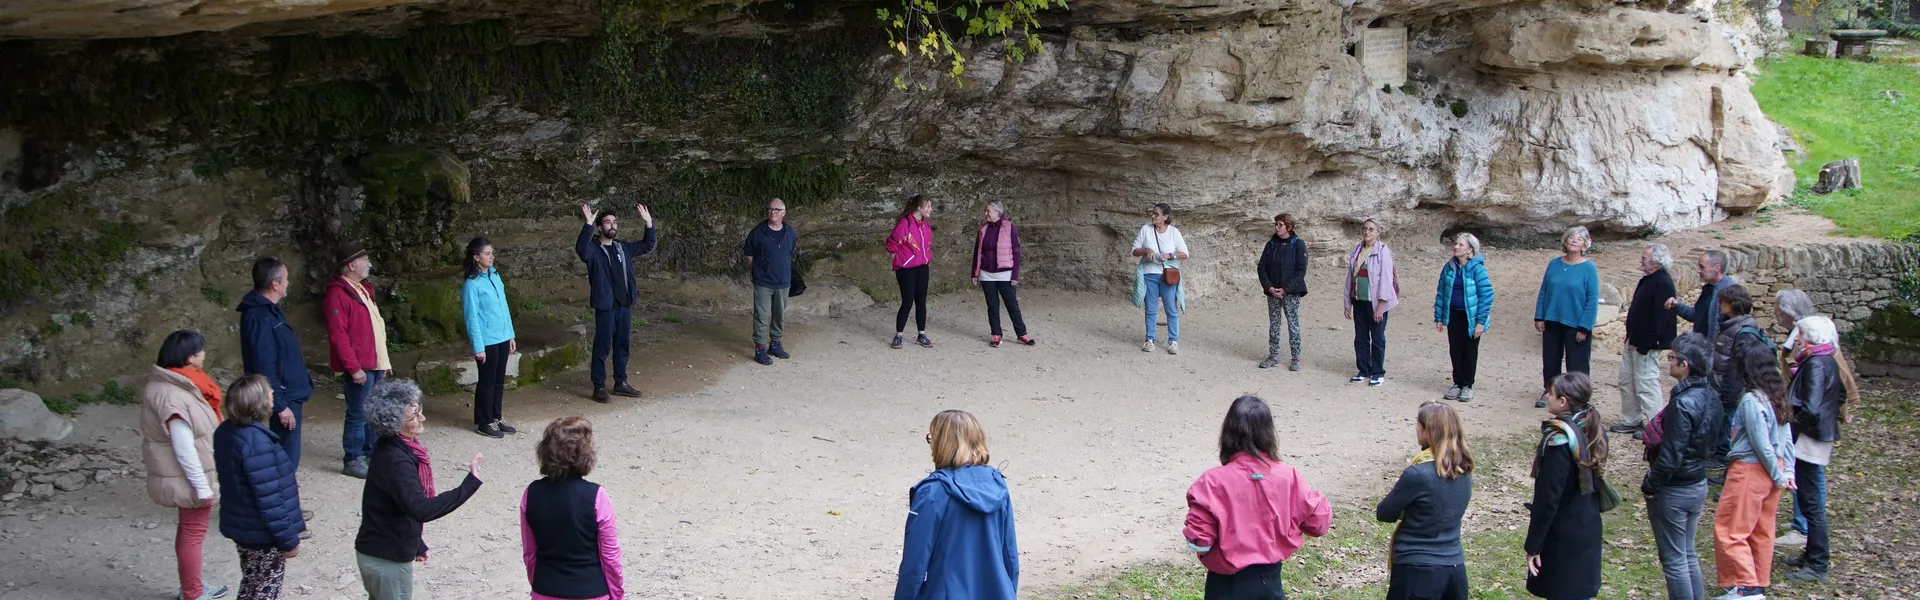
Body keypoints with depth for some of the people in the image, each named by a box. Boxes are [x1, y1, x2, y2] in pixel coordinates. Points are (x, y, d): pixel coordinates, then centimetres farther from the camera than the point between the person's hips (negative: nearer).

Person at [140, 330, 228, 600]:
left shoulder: (176, 384, 3)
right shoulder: (172, 396, -29)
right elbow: (184, 450, -26)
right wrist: (203, 487, -21)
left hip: (190, 475, 10)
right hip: (187, 477, -10)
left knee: (189, 529, 21)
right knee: (193, 532, 4)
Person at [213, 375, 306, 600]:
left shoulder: (226, 431, 0)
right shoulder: (257, 442, -29)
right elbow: (269, 498, -27)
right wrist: (288, 539, -18)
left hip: (241, 526, 9)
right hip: (263, 534, -9)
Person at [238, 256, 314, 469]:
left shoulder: (269, 310, 12)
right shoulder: (259, 316, -20)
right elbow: (264, 367, -24)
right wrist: (280, 405, -23)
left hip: (290, 395, 10)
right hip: (284, 397, -10)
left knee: (286, 455, 15)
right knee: (287, 458, -8)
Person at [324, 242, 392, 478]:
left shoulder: (362, 290, 16)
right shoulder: (338, 295, -15)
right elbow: (338, 335, -20)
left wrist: (383, 361, 20)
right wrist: (353, 368, -21)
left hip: (374, 365, 9)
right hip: (358, 369, -9)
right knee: (358, 414, -5)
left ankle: (370, 452, 26)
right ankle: (353, 460, 2)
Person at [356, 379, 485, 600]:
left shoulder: (392, 449, 2)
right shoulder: (395, 461, -29)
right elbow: (421, 509, -41)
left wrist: (416, 543, 22)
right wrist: (470, 484, -44)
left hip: (375, 551, 9)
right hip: (388, 558, -9)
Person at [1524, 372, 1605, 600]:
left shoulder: (1559, 441, -24)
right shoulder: (1595, 432, 1)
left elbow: (1547, 499, -22)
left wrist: (1533, 545, -15)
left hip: (1562, 538, -8)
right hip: (1589, 530, 8)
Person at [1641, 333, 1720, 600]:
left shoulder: (1683, 403, -26)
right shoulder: (1709, 396, 2)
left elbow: (1671, 455, -25)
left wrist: (1649, 485, -11)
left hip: (1674, 491, -9)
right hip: (1698, 485, 9)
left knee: (1674, 560, 4)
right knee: (1688, 555, 20)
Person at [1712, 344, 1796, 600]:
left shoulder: (1751, 401, -21)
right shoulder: (1777, 397, 5)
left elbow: (1761, 445, -20)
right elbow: (1786, 438, 7)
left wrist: (1777, 475, -9)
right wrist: (1787, 471, 7)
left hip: (1750, 470, -9)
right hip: (1772, 468, 9)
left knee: (1729, 530, -1)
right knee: (1762, 531, 17)